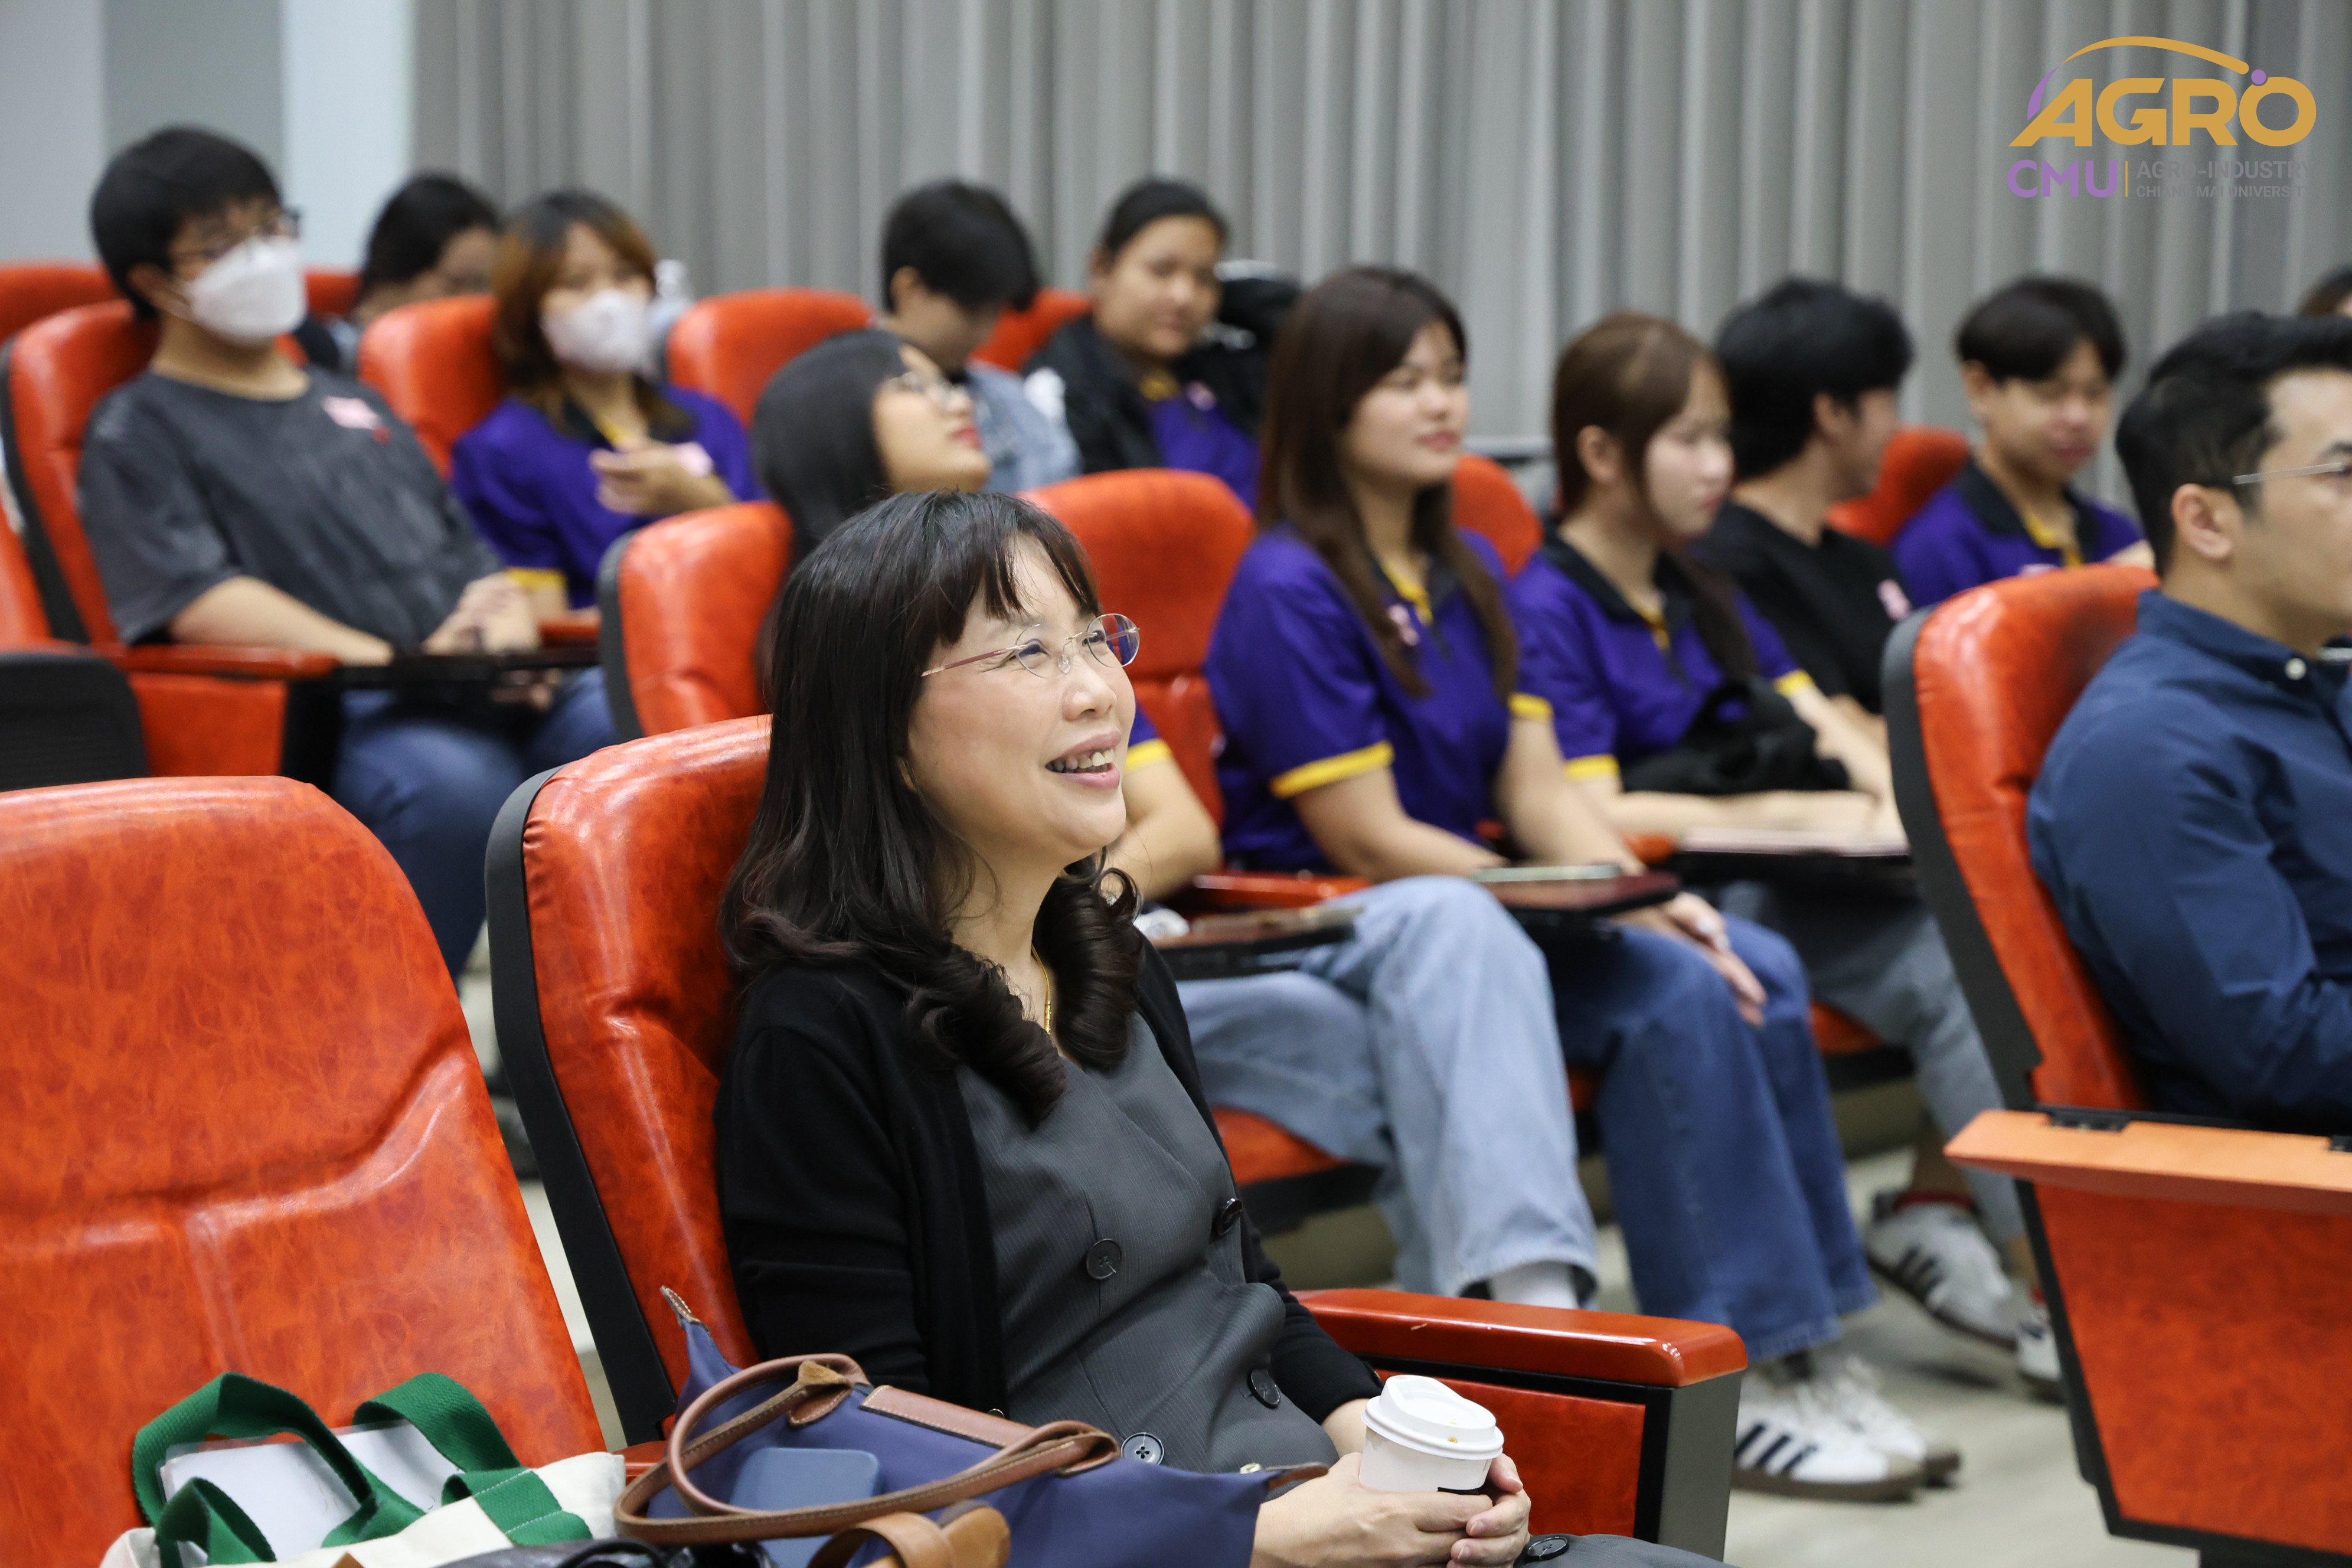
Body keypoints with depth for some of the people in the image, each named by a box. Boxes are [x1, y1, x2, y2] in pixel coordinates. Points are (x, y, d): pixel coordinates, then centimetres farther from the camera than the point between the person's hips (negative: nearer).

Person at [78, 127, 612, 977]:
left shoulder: (355, 405, 31)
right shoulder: (138, 434, 10)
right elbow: (202, 603, -6)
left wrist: (508, 626, 0)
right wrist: (396, 659, -18)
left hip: (480, 688, 6)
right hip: (330, 714, -6)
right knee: (452, 781, -39)